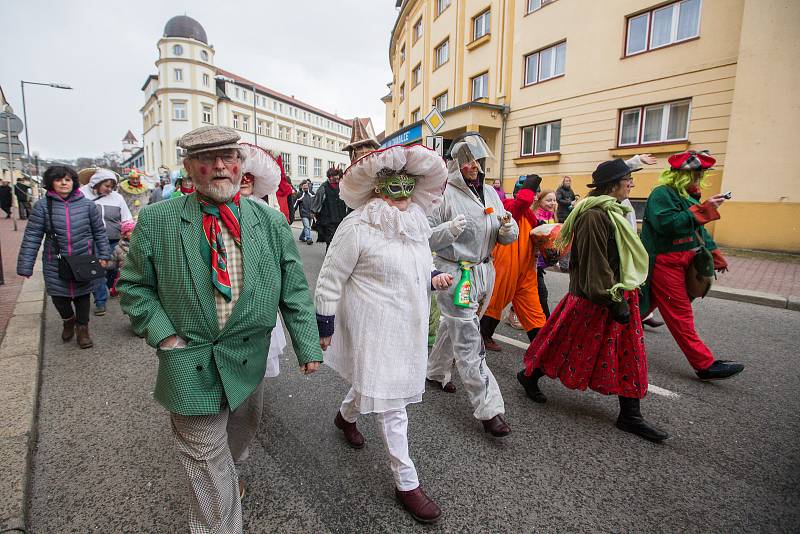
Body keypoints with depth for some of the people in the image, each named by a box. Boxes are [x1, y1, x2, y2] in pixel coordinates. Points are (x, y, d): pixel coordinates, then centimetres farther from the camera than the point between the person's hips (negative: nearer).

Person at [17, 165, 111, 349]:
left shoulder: (87, 204, -1)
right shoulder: (42, 206, -4)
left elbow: (99, 232, 6)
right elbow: (32, 237, -3)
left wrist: (104, 255, 2)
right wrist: (25, 266, -6)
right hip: (55, 263, 0)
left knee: (82, 295, 9)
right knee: (58, 298, 3)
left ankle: (82, 328, 29)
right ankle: (68, 320, 36)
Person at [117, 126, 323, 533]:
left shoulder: (271, 222, -4)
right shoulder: (156, 221, -7)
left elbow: (294, 290, -3)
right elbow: (133, 286, 2)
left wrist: (308, 346, -5)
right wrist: (162, 334, -10)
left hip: (250, 358, 3)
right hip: (191, 364, -3)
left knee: (240, 436, 27)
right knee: (207, 459, 10)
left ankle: (227, 476, 59)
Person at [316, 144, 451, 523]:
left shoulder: (416, 223, 5)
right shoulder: (357, 227, -17)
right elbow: (329, 281, -11)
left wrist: (434, 277, 0)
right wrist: (325, 328, -7)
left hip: (408, 326, 7)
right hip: (375, 328, -7)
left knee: (372, 382, 25)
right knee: (391, 404, 2)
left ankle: (346, 415, 57)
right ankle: (407, 483, 20)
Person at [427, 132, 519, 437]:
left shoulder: (489, 192, 9)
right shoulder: (442, 193, -11)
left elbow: (506, 238, 12)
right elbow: (425, 237, -13)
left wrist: (508, 228, -11)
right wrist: (450, 230, -29)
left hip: (484, 272, 7)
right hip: (454, 273, -7)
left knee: (454, 326, 23)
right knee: (468, 342, -4)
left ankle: (436, 371, 45)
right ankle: (489, 409, 5)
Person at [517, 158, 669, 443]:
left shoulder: (613, 211, 12)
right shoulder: (594, 216, -20)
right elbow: (595, 264, -24)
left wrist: (623, 296, 21)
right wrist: (614, 300, -22)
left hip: (618, 293, 10)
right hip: (595, 299, -10)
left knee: (628, 355, 12)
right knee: (571, 346, 5)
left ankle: (630, 416, 23)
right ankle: (530, 375, 27)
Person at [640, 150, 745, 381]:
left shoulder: (688, 195, 15)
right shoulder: (662, 194, -13)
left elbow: (699, 230, 23)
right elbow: (667, 224, -28)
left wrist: (715, 254, 21)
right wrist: (703, 209, -25)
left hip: (680, 262, 9)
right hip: (665, 264, -9)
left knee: (648, 303, 15)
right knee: (680, 314, -3)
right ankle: (705, 364, 2)